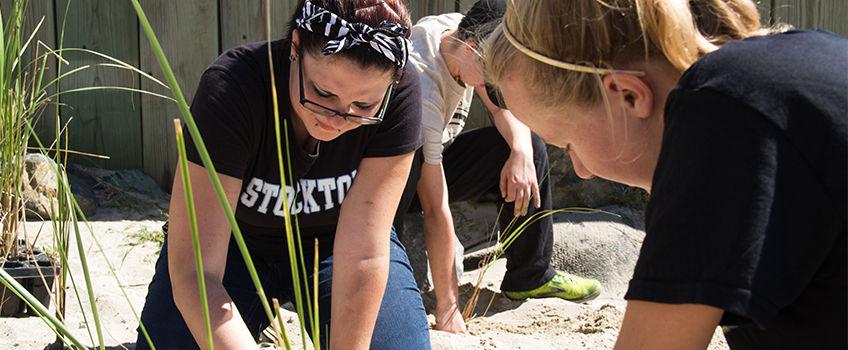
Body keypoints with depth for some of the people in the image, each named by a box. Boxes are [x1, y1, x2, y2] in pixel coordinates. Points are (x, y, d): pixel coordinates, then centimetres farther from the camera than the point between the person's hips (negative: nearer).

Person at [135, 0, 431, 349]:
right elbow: (195, 274, -37)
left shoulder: (398, 95, -28)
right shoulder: (231, 89, -34)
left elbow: (364, 255, -27)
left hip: (331, 242, 1)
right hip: (234, 244, -1)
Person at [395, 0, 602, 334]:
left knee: (532, 147, -4)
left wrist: (522, 152, -28)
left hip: (434, 155, 8)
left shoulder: (460, 30, -16)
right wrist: (448, 310, -33)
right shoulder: (422, 95, -37)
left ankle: (530, 278, 5)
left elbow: (504, 106, -5)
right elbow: (436, 211, -36)